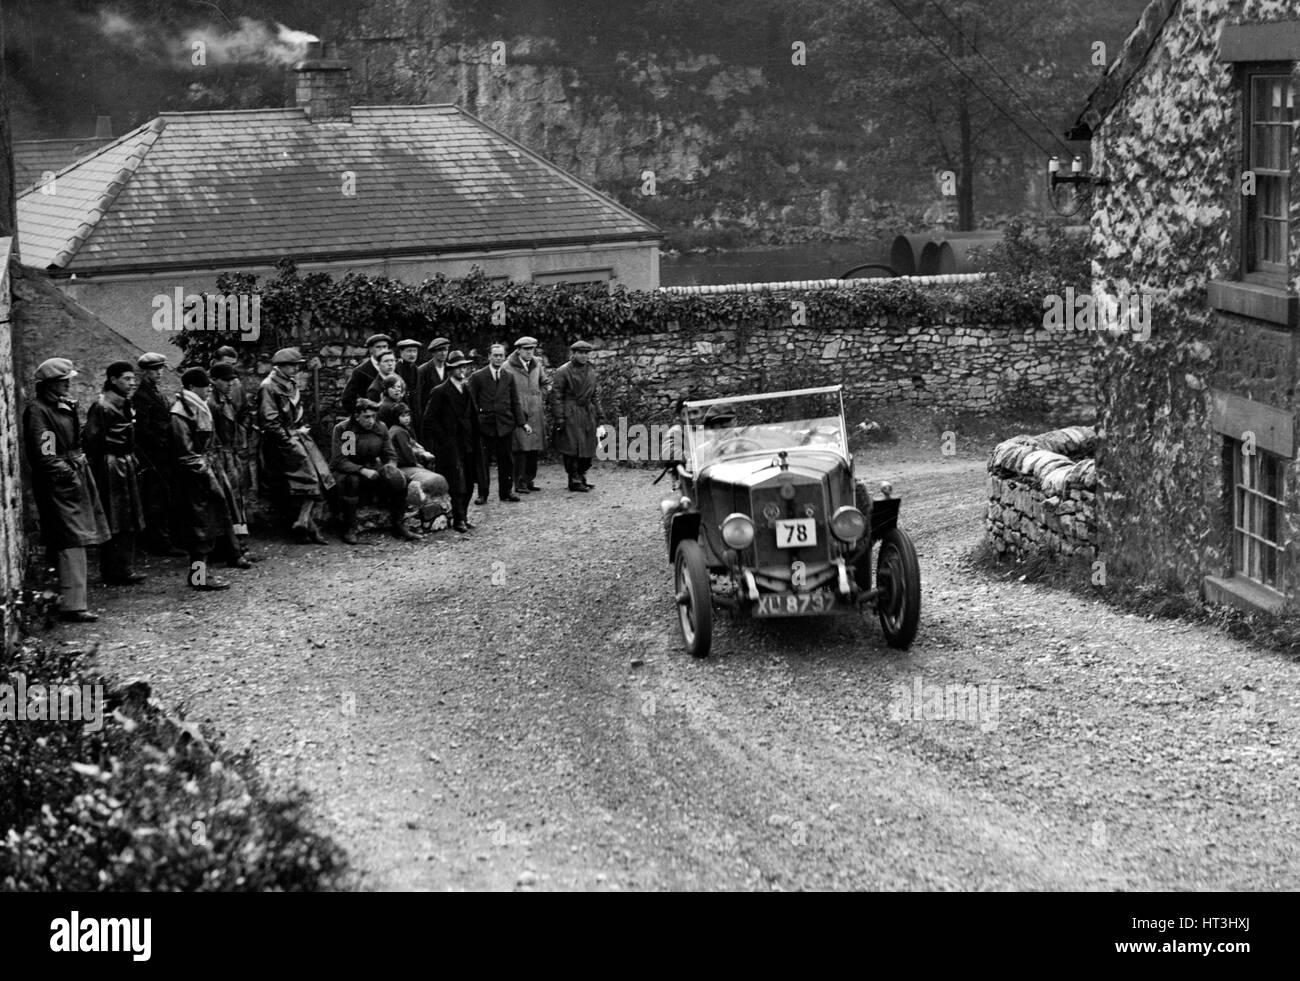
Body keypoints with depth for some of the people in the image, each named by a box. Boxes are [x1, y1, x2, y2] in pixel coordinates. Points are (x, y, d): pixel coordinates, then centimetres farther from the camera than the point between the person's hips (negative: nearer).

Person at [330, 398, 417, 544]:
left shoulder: (381, 428, 0)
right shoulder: (342, 429, -14)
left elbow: (390, 455, 6)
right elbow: (339, 461, -22)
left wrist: (390, 465, -20)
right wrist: (362, 470, -36)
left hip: (372, 468, 4)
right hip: (347, 471, -4)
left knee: (398, 479, -22)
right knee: (351, 480, -39)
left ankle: (398, 526, -9)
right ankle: (349, 530, -26)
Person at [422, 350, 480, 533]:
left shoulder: (468, 390, 15)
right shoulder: (440, 392, -5)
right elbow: (429, 420, -7)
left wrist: (474, 440, 11)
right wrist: (443, 439, -10)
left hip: (467, 445, 6)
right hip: (449, 446, -6)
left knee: (469, 484, 5)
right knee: (457, 484, -12)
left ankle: (462, 516, 15)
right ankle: (458, 520, -7)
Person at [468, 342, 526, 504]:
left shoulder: (509, 377, 10)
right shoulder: (477, 377, 0)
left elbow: (515, 402, 11)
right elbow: (471, 403, 0)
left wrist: (522, 422, 1)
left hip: (505, 424, 3)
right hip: (484, 424, -3)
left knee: (506, 460, 6)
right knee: (483, 461, -1)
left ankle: (506, 491, 16)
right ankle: (482, 494, 6)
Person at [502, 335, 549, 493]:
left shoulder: (537, 364, 11)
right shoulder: (508, 367, -7)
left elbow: (546, 383, 26)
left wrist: (541, 398, 12)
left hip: (536, 414, 6)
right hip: (518, 414, -6)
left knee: (535, 448, 5)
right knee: (521, 448, -11)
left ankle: (529, 480, 13)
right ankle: (520, 483, -8)